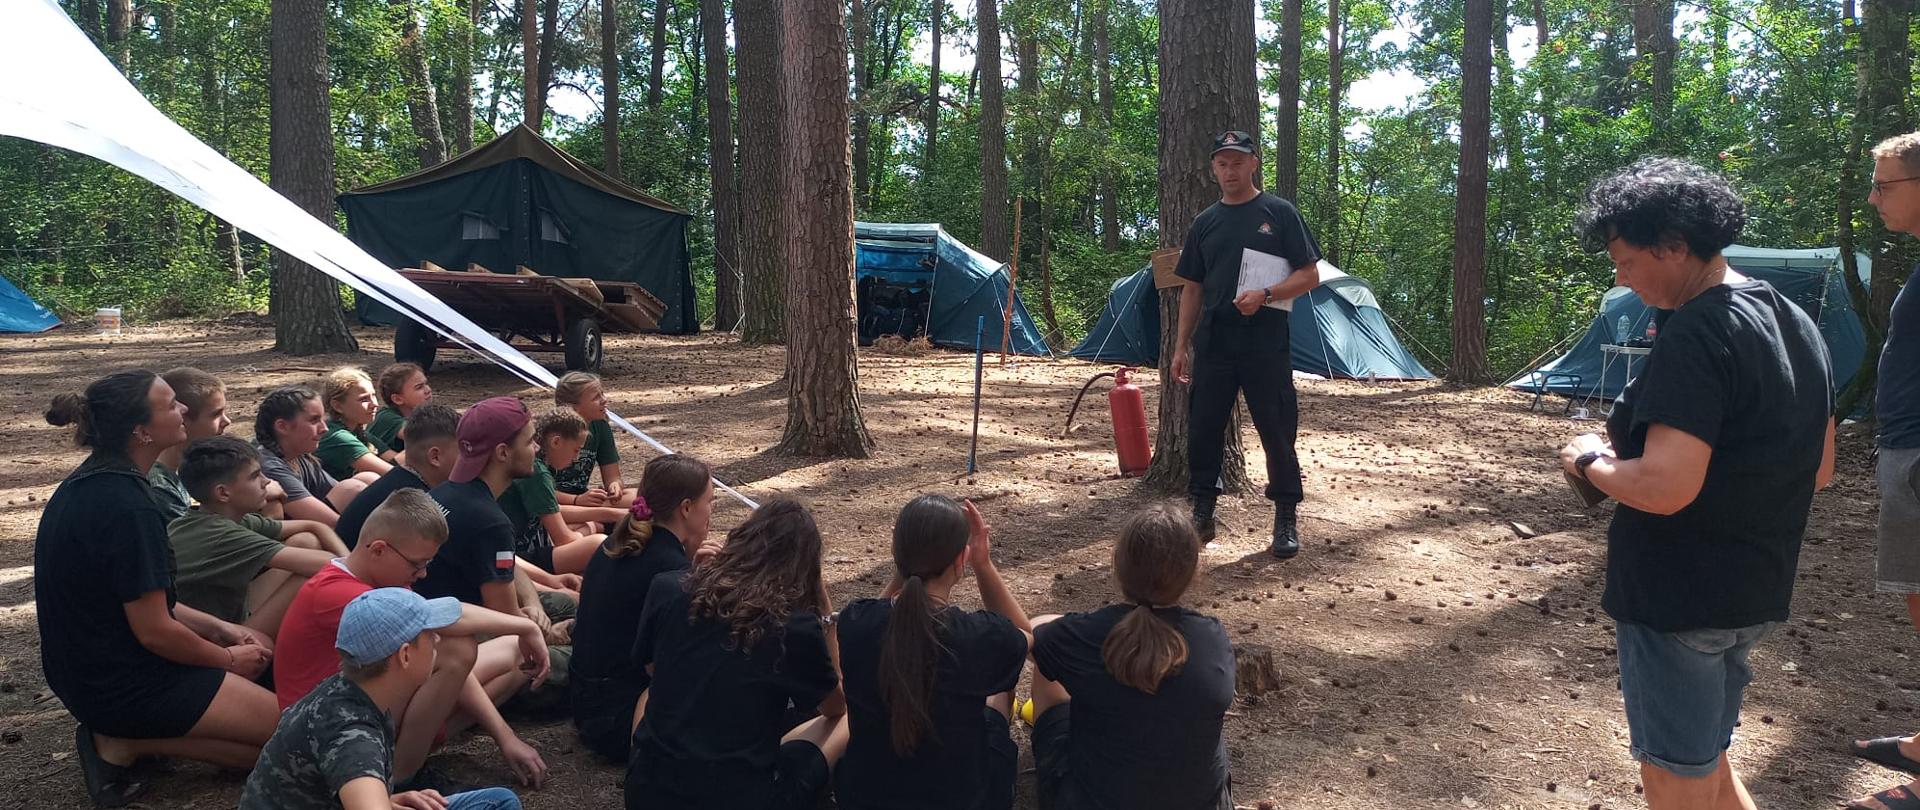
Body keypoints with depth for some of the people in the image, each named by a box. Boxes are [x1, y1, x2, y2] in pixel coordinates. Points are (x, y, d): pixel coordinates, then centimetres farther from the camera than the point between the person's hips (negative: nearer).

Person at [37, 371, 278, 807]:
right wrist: (228, 659, -6)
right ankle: (126, 744, -6)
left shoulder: (85, 485, 5)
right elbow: (154, 630, -22)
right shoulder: (127, 508, -26)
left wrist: (218, 628, 8)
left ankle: (121, 735, 8)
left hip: (85, 669, 10)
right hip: (123, 686, -9)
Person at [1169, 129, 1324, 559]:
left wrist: (1265, 295, -18)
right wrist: (1181, 346, 10)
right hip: (1213, 341, 4)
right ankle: (1202, 513, 17)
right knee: (1203, 427, 5)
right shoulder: (1205, 222, 12)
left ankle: (1286, 520, 12)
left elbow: (1310, 276, -2)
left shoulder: (1278, 213, 1)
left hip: (1266, 342, -4)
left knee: (1276, 430, 0)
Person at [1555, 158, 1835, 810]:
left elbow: (1664, 487, -29)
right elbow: (1820, 469, 16)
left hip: (1678, 597, -9)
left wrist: (1590, 460, -12)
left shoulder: (1697, 333, -21)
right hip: (1758, 593, 9)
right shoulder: (1795, 323, 8)